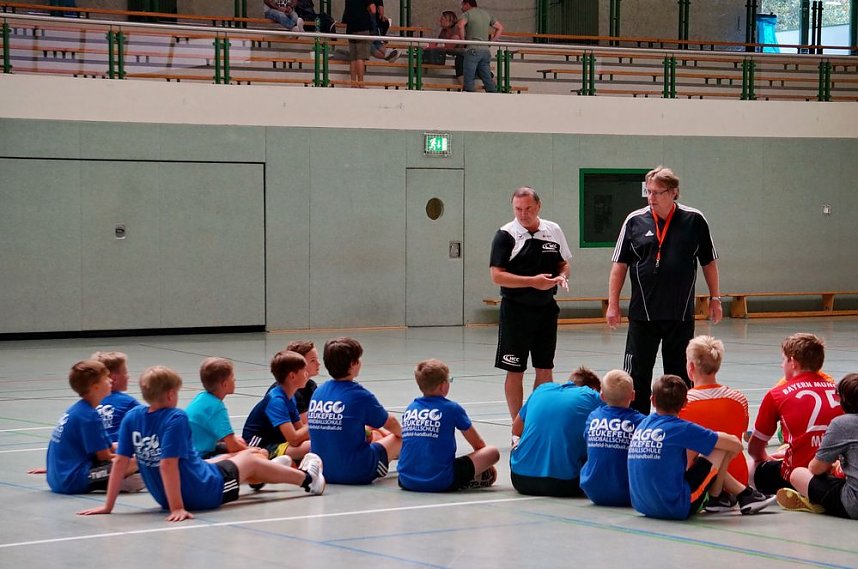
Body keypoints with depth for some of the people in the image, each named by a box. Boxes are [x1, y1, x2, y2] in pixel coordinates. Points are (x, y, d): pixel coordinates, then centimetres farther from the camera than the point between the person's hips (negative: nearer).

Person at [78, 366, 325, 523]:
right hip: (205, 492, -7)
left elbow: (120, 462, -8)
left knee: (226, 458, 34)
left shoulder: (132, 417, -9)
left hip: (164, 496, 7)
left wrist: (108, 505, -5)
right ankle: (306, 479, 44)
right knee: (250, 459, 21)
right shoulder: (176, 418, -26)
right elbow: (167, 464, -32)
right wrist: (177, 508, -31)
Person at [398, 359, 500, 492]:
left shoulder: (410, 408, 13)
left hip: (407, 482, 4)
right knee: (493, 452, 5)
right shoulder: (452, 408, -1)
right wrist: (483, 463, 34)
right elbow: (478, 444, 13)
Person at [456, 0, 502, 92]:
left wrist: (463, 39, -7)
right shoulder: (486, 14, 21)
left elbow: (460, 25, -20)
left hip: (473, 50, -6)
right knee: (488, 80, 6)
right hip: (486, 51, 6)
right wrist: (491, 41, 19)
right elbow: (500, 27, 24)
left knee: (468, 80, -7)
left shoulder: (467, 13, 0)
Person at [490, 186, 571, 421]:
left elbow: (564, 263, 17)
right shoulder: (506, 235, -8)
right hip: (516, 311, -4)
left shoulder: (554, 231, 6)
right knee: (515, 371, 0)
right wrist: (533, 281, -22)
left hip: (546, 309, 4)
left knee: (545, 369, 9)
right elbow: (497, 276, -14)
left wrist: (562, 276, -6)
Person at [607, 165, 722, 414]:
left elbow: (709, 262, 9)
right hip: (642, 313, 0)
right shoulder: (635, 221, 0)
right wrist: (613, 304, 0)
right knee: (636, 374, -1)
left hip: (681, 314, 0)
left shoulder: (694, 220, 0)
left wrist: (714, 298, 9)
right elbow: (619, 264, 4)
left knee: (680, 374, 9)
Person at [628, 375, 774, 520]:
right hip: (676, 509, -7)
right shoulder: (680, 429, -12)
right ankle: (715, 499, 23)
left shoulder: (641, 426, 8)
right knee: (722, 448, 3)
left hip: (642, 506, 7)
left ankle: (743, 493, 32)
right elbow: (735, 445, -5)